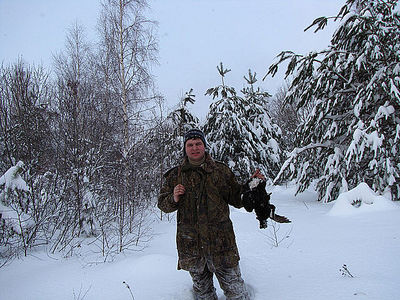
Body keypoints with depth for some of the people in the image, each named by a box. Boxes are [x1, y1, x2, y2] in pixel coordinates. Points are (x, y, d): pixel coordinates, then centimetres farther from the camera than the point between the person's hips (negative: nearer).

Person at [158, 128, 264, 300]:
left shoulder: (222, 171, 4)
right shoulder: (175, 175, 5)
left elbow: (237, 200, 8)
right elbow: (162, 204, 10)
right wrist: (173, 199, -11)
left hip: (221, 242, -1)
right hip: (190, 245, 1)